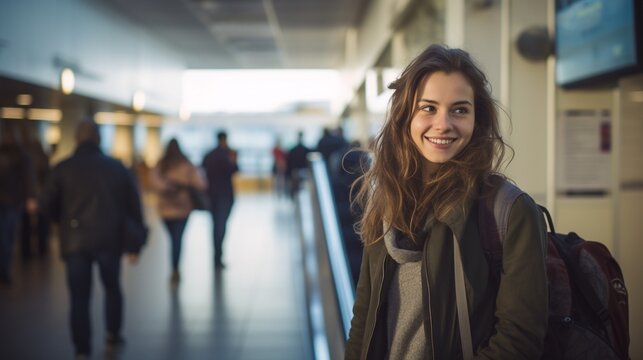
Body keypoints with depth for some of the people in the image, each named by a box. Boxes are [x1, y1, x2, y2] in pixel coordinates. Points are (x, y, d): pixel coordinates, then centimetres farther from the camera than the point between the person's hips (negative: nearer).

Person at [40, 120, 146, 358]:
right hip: (110, 240, 1)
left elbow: (47, 204, -1)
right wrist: (134, 245, 7)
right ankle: (113, 337, 28)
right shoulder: (117, 167, 5)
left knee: (79, 297, 4)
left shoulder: (63, 168, 0)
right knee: (112, 289, 21)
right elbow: (134, 207, 4)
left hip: (75, 241, -1)